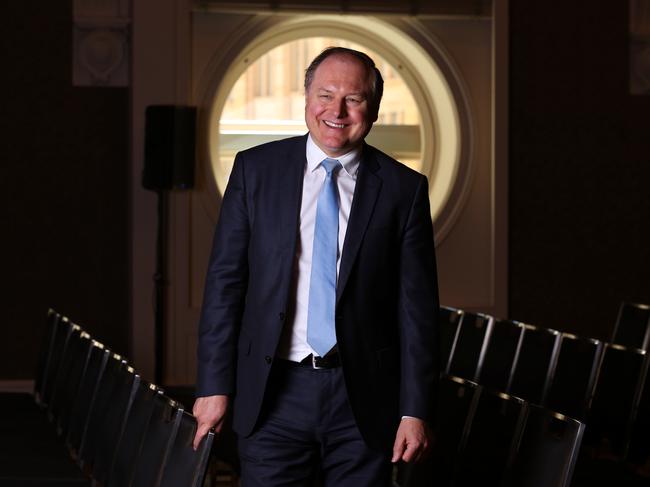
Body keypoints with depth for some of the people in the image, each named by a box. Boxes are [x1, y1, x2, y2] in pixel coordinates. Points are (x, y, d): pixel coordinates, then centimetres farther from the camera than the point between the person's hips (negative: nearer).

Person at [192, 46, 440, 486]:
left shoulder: (404, 189, 2)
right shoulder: (255, 170, 4)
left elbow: (417, 308, 1)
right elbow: (225, 281, 4)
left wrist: (416, 412, -3)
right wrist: (214, 384, -2)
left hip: (364, 400, 0)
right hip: (274, 394, 0)